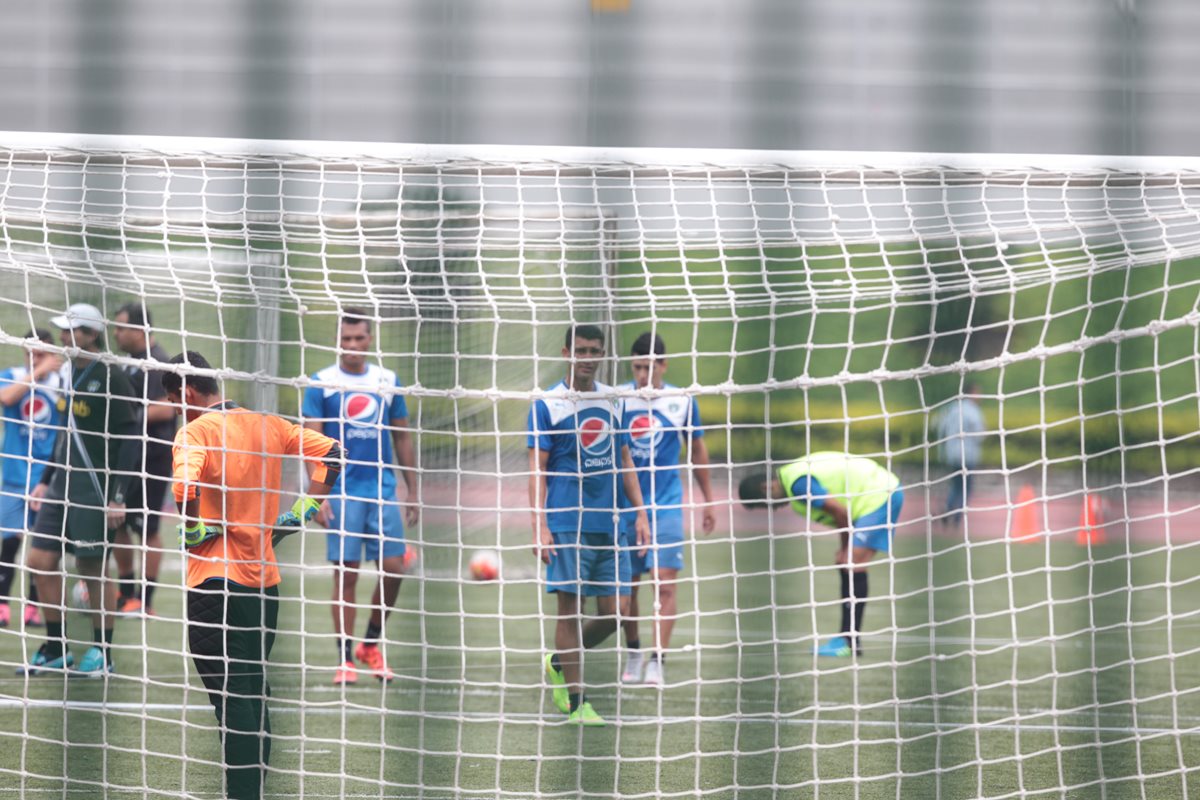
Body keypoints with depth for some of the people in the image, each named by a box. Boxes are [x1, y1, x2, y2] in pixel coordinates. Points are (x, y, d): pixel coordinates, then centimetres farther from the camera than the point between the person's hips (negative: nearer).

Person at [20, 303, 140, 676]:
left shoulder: (110, 377, -12)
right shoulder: (73, 374, 12)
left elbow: (130, 439, -14)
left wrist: (118, 497, -17)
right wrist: (46, 480, 22)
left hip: (95, 488, -8)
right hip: (62, 486, 8)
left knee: (93, 569, 0)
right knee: (40, 561, 4)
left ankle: (102, 653, 13)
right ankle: (55, 650, 15)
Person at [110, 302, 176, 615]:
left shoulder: (156, 363, -16)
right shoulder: (133, 362, 14)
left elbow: (165, 409, -25)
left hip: (151, 458, -10)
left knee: (146, 529, -3)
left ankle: (145, 601, 3)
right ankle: (126, 592, 26)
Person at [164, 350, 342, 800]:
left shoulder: (196, 431, -12)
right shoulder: (268, 426, 8)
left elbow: (185, 485, -31)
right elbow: (332, 452, 10)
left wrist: (193, 531, -13)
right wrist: (303, 511, 11)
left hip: (216, 581, -7)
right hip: (265, 579, 7)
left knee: (231, 697, -5)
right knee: (254, 691, 17)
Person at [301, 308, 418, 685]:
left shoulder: (388, 381, 9)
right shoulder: (322, 384, 0)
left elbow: (402, 438, 15)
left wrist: (413, 492, 12)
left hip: (383, 488, 3)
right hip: (341, 492, -3)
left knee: (393, 568, -2)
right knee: (346, 574, -2)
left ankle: (370, 644, 18)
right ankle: (345, 659, 4)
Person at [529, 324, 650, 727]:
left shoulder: (613, 400, 12)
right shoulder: (547, 405, -3)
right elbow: (537, 470, -6)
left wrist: (640, 513, 12)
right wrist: (539, 526, -14)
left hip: (608, 523, 5)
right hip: (566, 523, -5)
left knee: (615, 610, 2)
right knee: (571, 607, -4)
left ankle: (559, 663, 26)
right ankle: (575, 702, 3)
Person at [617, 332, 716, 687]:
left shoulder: (682, 401, 0)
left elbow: (697, 450, 13)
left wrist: (708, 500, 17)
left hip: (666, 504, -1)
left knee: (665, 585, -11)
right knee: (627, 586, 8)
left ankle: (657, 661, -12)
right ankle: (633, 653, 26)